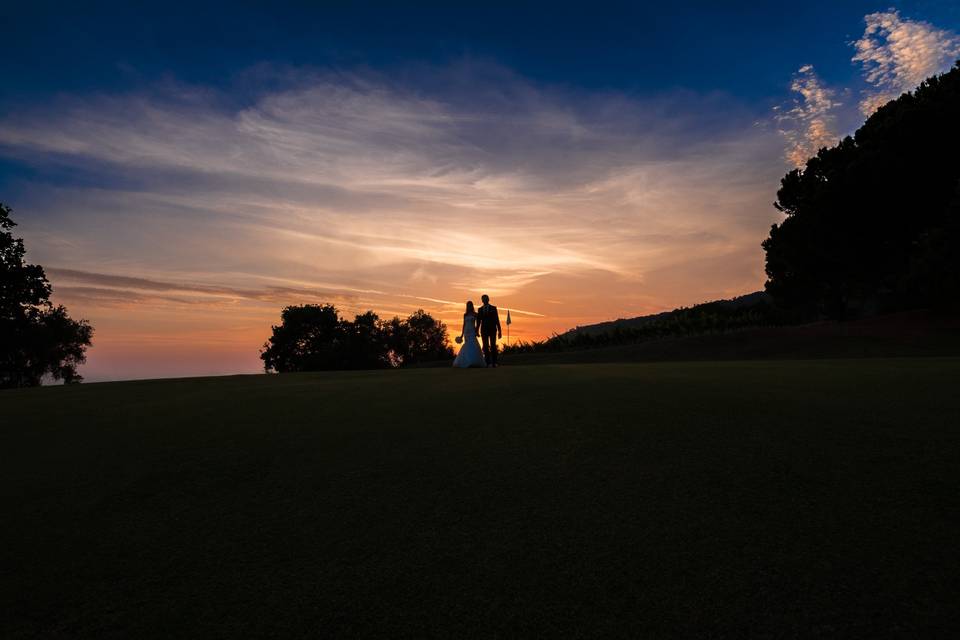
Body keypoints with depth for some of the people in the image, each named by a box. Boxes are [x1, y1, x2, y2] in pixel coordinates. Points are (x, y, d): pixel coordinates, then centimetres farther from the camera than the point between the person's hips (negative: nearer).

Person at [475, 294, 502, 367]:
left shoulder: (493, 308, 3)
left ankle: (494, 363, -5)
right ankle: (488, 363, 0)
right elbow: (478, 321, 11)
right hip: (484, 330, 2)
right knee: (486, 347, -2)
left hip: (492, 330, -2)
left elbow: (497, 320, -1)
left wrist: (499, 331, -6)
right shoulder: (480, 309, 10)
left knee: (493, 346, -7)